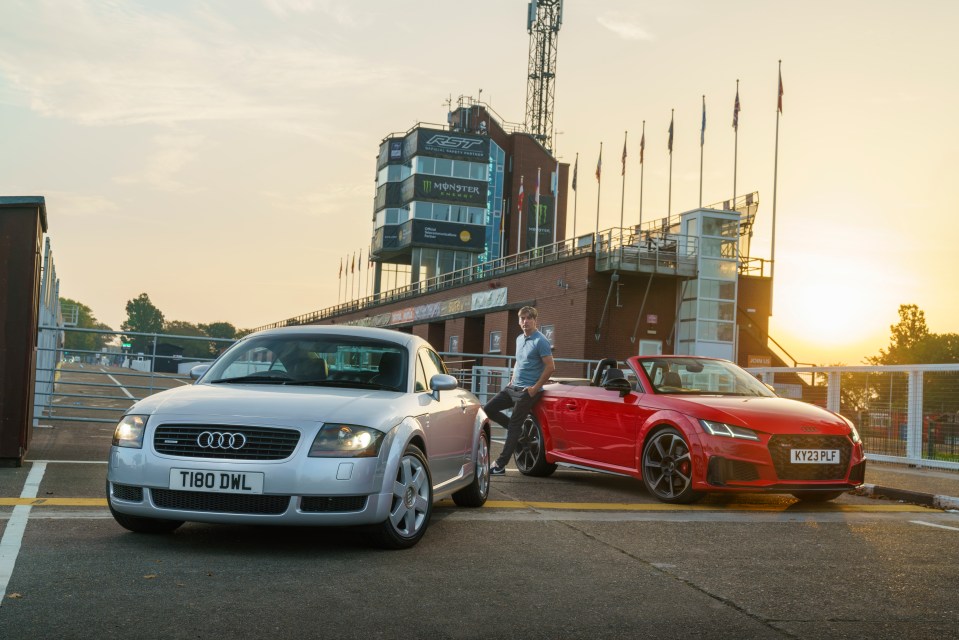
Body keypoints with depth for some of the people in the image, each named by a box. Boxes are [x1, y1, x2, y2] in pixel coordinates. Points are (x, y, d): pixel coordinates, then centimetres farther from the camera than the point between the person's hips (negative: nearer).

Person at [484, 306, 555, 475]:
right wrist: (512, 380, 13)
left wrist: (535, 388, -17)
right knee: (488, 409, 4)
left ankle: (500, 465, -1)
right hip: (513, 387, 8)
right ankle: (517, 429, 20)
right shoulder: (519, 339, 12)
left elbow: (550, 367, -17)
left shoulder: (540, 341, -13)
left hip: (527, 391, -8)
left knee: (514, 427, -5)